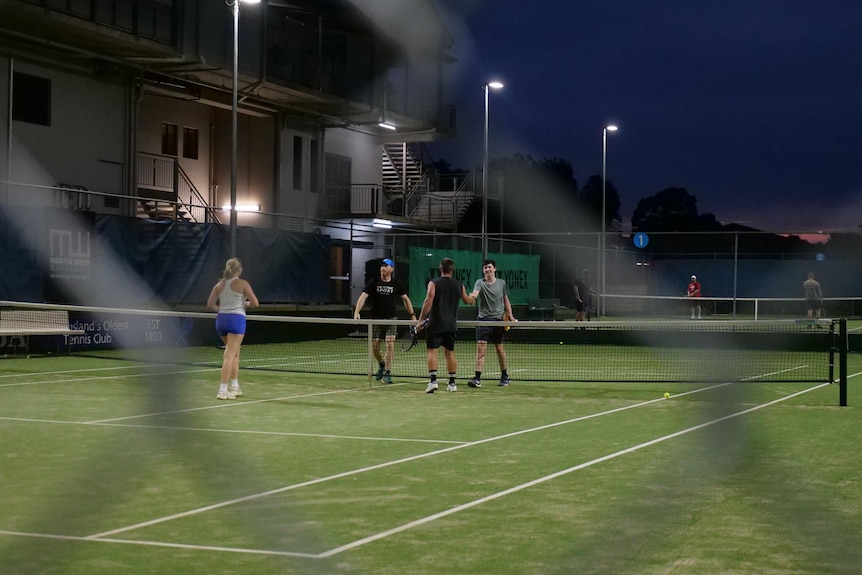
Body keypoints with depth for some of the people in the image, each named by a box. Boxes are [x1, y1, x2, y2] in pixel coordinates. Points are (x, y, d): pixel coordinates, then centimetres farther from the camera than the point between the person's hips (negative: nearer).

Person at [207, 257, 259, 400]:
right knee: (230, 355, -9)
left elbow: (210, 304, 10)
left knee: (235, 353, 21)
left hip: (221, 319, 5)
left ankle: (235, 387, 22)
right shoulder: (242, 283, -3)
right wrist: (245, 304, 15)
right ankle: (223, 390, -15)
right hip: (236, 319, -5)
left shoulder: (219, 285, 11)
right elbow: (255, 303, -4)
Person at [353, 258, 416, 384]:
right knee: (374, 346, 4)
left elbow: (406, 299, 11)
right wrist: (357, 312, -29)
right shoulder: (373, 282, -4)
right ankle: (381, 365, 34)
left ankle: (387, 373, -7)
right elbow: (363, 297, -13)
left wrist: (412, 314, 4)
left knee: (390, 344, -13)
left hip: (391, 318, 0)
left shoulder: (396, 284, 1)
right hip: (376, 318, 0)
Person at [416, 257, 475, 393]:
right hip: (451, 325, 4)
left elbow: (428, 302, -16)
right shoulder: (459, 285, 7)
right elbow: (467, 301, 25)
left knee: (432, 351, -3)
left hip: (436, 324, -4)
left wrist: (420, 320, -11)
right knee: (450, 352, 12)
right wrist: (473, 299, 49)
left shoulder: (434, 283, -6)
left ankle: (433, 380, -19)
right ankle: (452, 383, 14)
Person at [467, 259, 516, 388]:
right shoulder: (480, 283, -1)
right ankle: (477, 378, -14)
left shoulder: (502, 283, 7)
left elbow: (506, 300, 15)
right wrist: (472, 296, -46)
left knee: (499, 349, 9)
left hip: (499, 319, 1)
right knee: (480, 348, -11)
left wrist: (510, 316, 5)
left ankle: (505, 376, 25)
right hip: (483, 319, -1)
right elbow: (475, 293, -22)